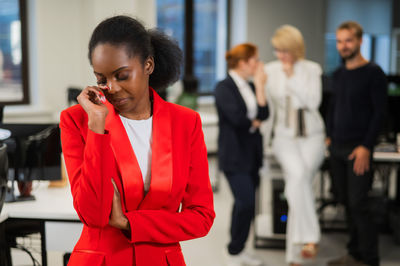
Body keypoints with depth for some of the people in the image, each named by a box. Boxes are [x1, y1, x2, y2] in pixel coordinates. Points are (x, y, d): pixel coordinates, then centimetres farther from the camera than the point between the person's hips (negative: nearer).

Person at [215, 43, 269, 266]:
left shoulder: (251, 86, 12)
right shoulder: (224, 87, -10)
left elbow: (263, 114, 3)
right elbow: (237, 117, -20)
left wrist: (260, 86, -7)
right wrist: (253, 123, -7)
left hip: (252, 153, 7)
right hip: (235, 154, -7)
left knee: (244, 203, 11)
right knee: (246, 203, -12)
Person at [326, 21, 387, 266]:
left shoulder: (373, 73, -7)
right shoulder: (338, 74, 13)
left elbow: (379, 113, -10)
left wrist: (366, 147, -16)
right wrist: (330, 136, 13)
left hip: (358, 149, -6)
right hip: (338, 147, 6)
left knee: (358, 204, -8)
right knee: (346, 201, 9)